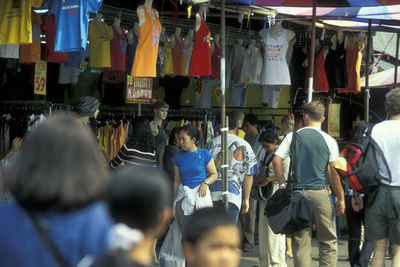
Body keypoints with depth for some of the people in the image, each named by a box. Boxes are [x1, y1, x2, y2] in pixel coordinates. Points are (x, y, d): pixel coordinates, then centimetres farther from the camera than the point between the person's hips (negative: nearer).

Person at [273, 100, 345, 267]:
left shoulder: (292, 137, 4)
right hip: (320, 193, -1)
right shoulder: (329, 141, 0)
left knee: (300, 241, 6)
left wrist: (282, 185, 4)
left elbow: (276, 161, -5)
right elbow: (333, 171, -4)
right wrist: (340, 198, 2)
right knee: (328, 241, 7)